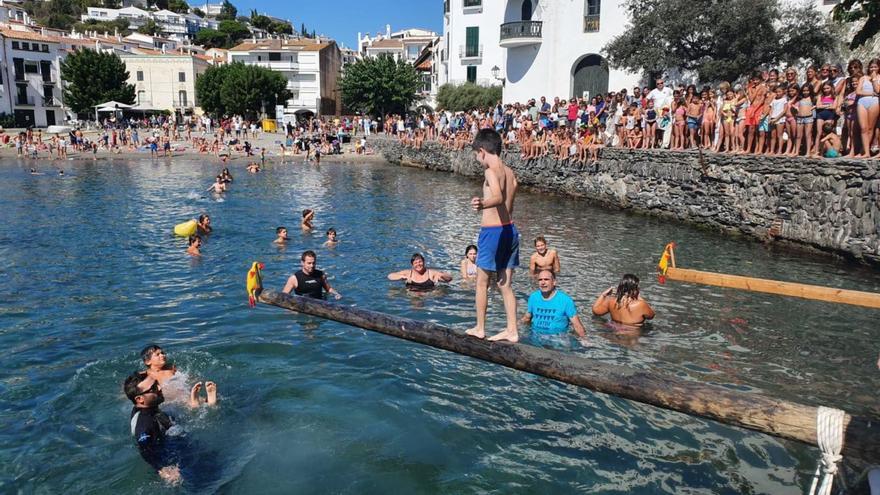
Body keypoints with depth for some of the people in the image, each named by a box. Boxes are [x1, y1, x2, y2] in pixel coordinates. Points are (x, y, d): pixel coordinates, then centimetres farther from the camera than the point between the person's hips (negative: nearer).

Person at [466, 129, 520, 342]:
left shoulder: (491, 171, -13)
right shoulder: (510, 173, 11)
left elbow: (498, 197, -33)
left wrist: (482, 204, -53)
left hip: (492, 231, -7)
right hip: (510, 229, 7)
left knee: (482, 282, 8)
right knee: (505, 284, 13)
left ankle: (479, 328, 18)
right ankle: (511, 330, 15)